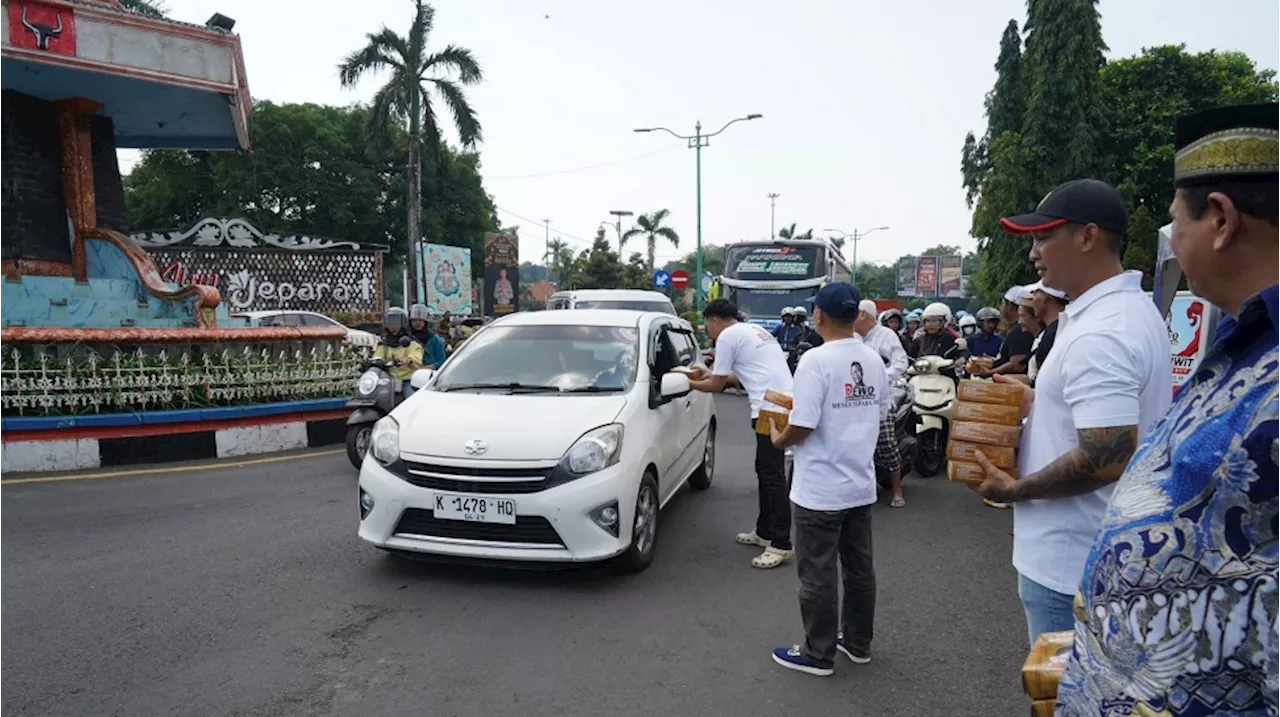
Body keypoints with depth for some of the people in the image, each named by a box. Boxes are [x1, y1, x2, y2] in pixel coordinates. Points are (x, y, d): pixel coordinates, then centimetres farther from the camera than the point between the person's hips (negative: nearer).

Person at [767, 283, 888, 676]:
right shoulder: (874, 360, 3)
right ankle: (858, 643, 33)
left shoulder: (816, 360, -19)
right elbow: (878, 414, 12)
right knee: (859, 569, 18)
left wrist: (778, 439, -3)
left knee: (819, 575, 6)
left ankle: (818, 654, 18)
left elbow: (803, 425, -23)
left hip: (820, 490, -7)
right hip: (861, 484, 7)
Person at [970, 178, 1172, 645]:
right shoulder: (1131, 308, 9)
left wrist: (1015, 489, -17)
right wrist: (1040, 401, 12)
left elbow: (1106, 460, -30)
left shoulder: (1097, 335, -25)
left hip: (1069, 565, -10)